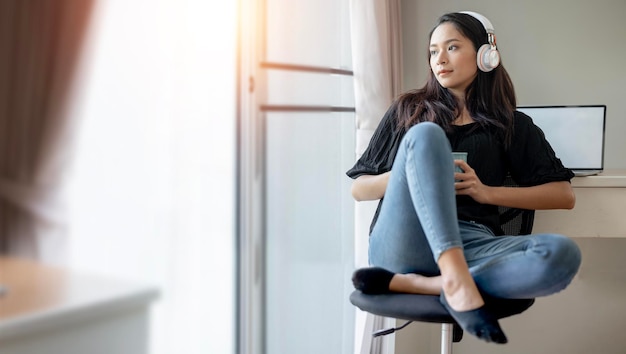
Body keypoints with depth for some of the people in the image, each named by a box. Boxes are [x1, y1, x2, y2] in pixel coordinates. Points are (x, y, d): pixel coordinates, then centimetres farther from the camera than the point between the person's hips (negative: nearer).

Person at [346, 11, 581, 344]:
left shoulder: (512, 124, 18)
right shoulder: (407, 109, 18)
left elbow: (564, 195, 11)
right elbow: (358, 189, 17)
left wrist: (487, 191, -2)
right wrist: (403, 175, -4)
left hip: (470, 244, 1)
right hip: (402, 242, 0)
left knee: (563, 254, -28)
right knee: (425, 135, -23)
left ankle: (408, 283, -28)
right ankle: (456, 281, -38)